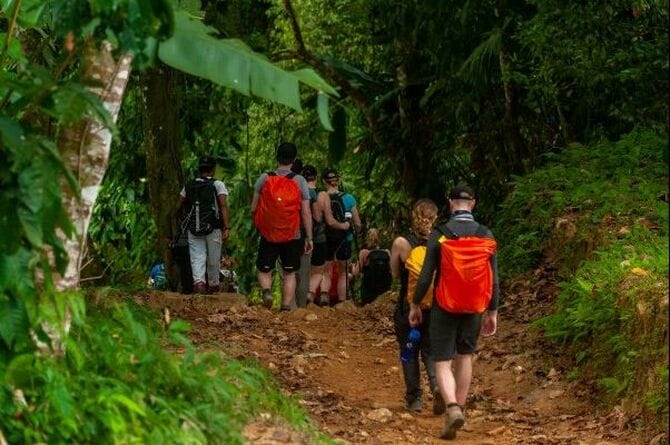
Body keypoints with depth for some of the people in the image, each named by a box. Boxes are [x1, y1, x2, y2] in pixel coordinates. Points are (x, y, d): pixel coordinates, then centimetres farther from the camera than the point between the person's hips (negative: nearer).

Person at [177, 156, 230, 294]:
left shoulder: (189, 186, 11)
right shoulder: (217, 184, 0)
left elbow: (178, 206, 13)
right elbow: (223, 206, -9)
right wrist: (226, 228, -12)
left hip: (193, 229, 2)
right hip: (213, 228, -2)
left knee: (197, 257, -2)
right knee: (213, 259, 11)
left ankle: (198, 281, -25)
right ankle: (213, 285, 24)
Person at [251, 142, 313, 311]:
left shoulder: (264, 179, -3)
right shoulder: (299, 181, -4)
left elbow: (253, 209, -1)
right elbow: (306, 213, -5)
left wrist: (259, 226, 17)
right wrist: (309, 238, 1)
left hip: (268, 234, 0)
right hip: (292, 236, 0)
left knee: (264, 271, 11)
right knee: (289, 273, 11)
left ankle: (266, 290, -18)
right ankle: (286, 307, 5)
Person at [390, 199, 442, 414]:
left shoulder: (401, 243, -11)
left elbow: (395, 273, 2)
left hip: (408, 307, -1)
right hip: (436, 307, 1)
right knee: (430, 351, 12)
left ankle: (414, 398, 16)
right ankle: (437, 387, -12)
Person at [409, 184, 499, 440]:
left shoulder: (439, 235, -11)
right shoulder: (486, 236, -3)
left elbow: (426, 275, -9)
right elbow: (493, 279, 0)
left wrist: (415, 305, 4)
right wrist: (493, 312, 10)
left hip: (444, 307, -3)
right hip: (474, 308, 3)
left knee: (442, 362, 0)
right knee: (465, 356, 22)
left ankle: (452, 408, -21)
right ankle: (460, 407, 28)